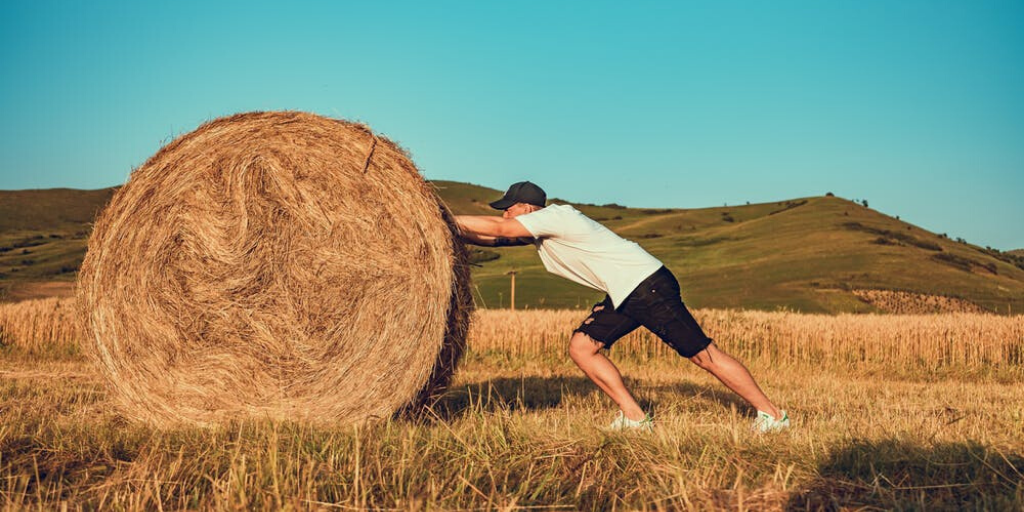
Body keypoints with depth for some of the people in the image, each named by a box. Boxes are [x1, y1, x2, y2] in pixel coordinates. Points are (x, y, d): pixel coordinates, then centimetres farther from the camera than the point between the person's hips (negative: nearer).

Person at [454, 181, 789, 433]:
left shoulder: (554, 217, -13)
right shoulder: (538, 230, 14)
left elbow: (496, 230, -19)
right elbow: (496, 240, 14)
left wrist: (449, 221, -11)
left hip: (648, 286, -9)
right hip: (625, 296, 9)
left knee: (703, 354, -5)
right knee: (581, 346, 2)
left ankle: (771, 414, 6)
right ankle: (635, 418, 6)